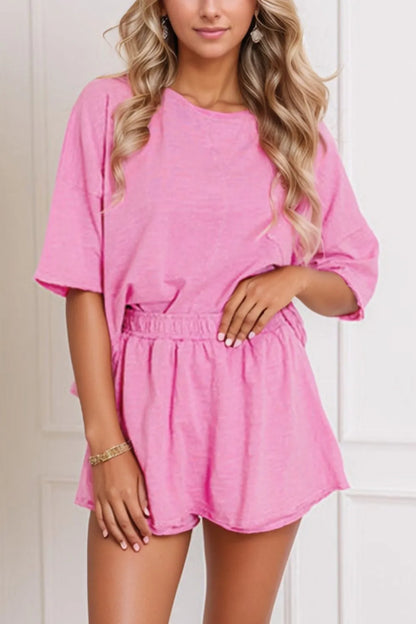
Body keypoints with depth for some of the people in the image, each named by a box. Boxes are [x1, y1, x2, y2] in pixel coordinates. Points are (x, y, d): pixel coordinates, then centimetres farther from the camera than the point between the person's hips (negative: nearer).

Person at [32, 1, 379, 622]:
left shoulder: (296, 126, 7)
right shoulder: (110, 106, 1)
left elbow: (354, 281, 14)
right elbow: (83, 283, -3)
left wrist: (296, 277, -9)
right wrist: (105, 443, -9)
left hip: (263, 406, 2)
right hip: (146, 400, -1)